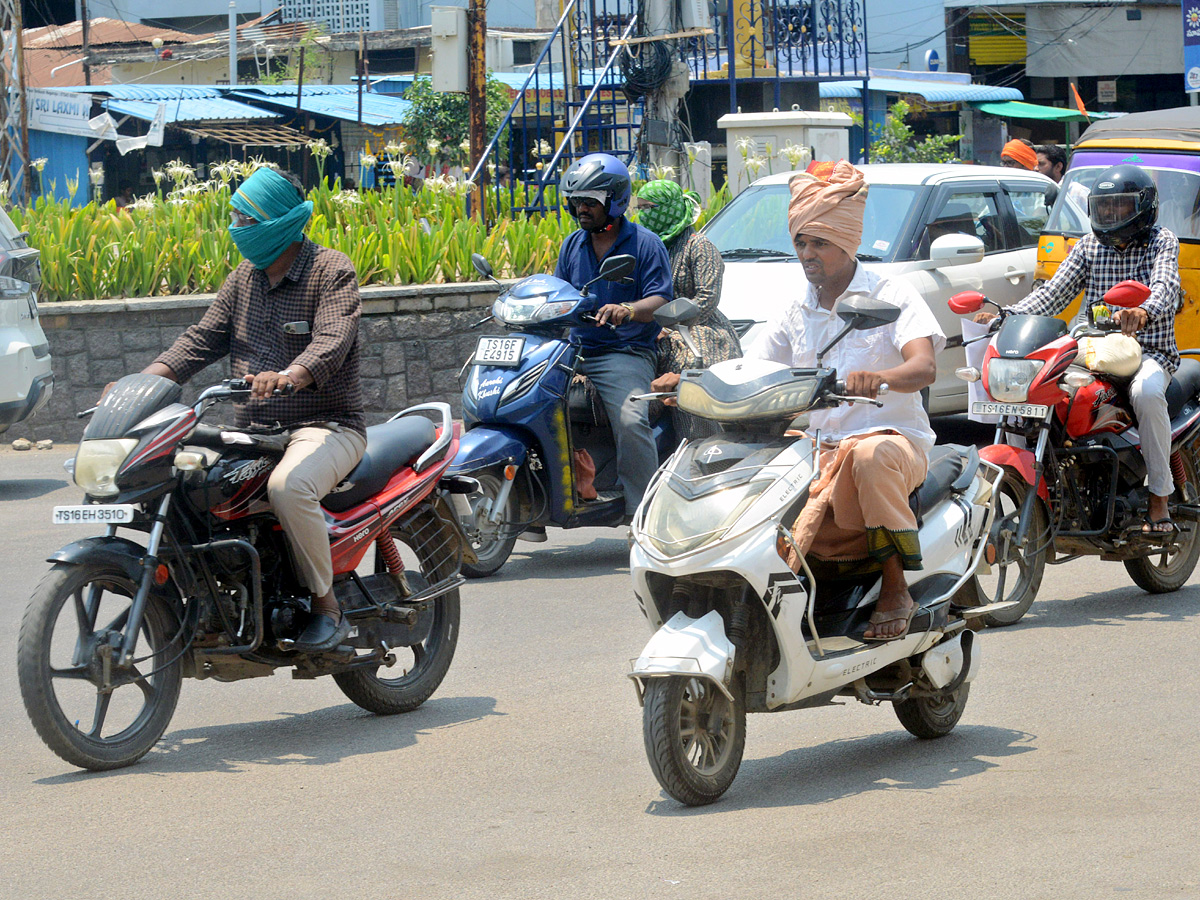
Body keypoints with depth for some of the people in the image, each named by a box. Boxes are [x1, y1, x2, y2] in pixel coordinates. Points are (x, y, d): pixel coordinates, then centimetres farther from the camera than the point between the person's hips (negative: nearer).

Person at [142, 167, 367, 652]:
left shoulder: (331, 271, -7)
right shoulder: (244, 277, 15)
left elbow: (332, 341, -22)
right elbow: (203, 338, 10)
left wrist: (290, 376, -43)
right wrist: (144, 382, -6)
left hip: (326, 426, -7)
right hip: (253, 430, 7)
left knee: (288, 486, -38)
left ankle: (327, 607, -22)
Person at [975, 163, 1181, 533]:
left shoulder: (1161, 242, 1)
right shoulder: (1088, 246, 15)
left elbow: (1165, 287, -19)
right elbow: (1054, 293, 7)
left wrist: (1144, 312, -44)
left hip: (1147, 352, -5)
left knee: (1147, 392, -39)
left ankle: (1159, 499, -27)